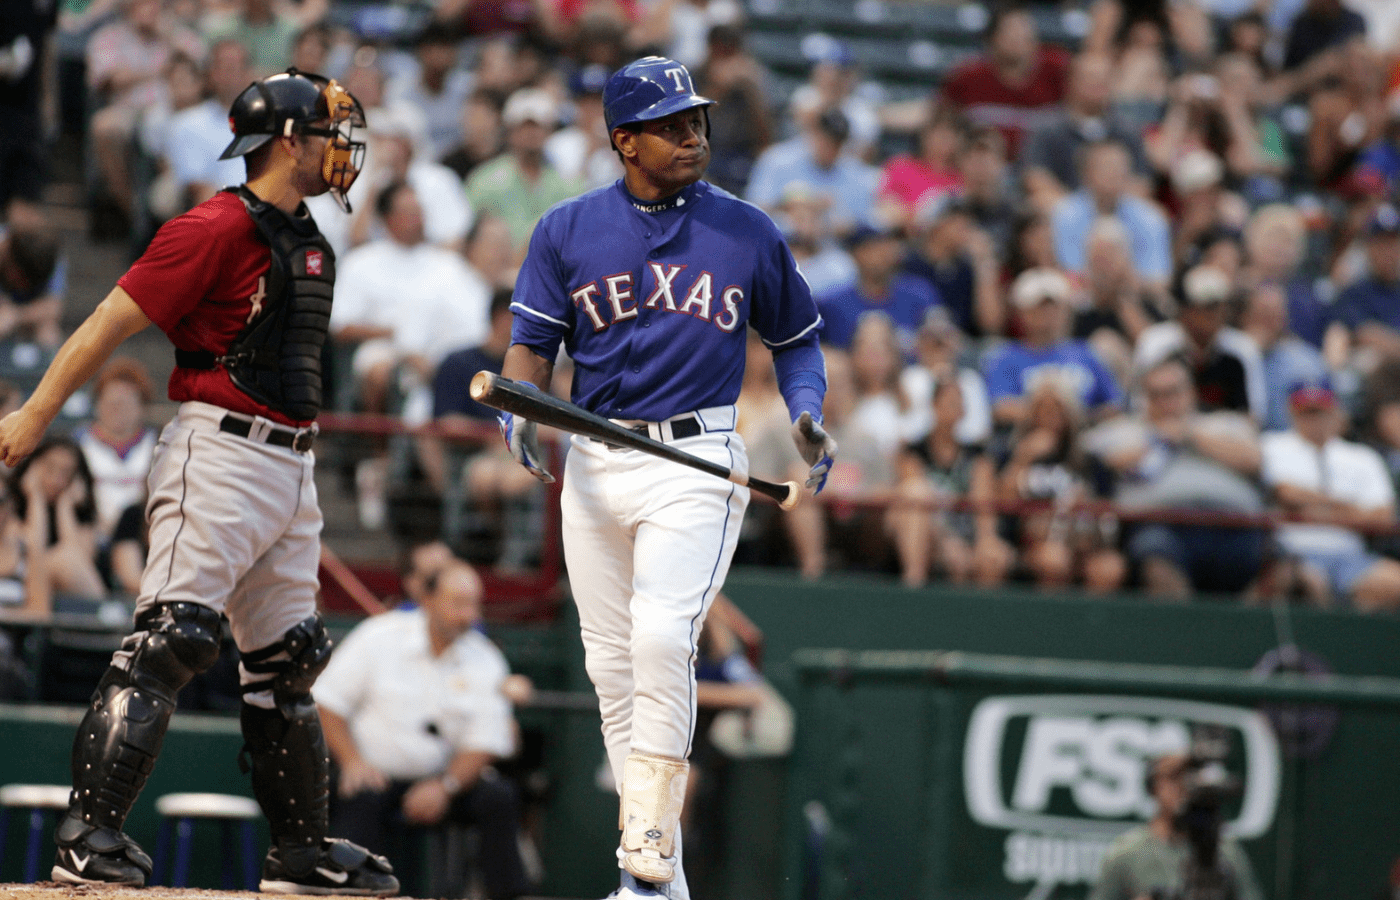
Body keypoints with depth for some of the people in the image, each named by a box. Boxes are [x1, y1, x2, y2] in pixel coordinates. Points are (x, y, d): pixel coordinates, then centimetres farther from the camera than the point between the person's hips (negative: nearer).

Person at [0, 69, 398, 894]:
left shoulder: (310, 243, 16)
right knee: (172, 640, -16)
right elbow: (114, 321, -13)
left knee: (289, 660, 13)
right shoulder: (219, 229, -11)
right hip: (218, 454, -9)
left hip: (290, 469, 9)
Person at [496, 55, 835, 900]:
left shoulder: (748, 232, 5)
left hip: (697, 462, -3)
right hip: (594, 465, 3)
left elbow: (796, 336, 16)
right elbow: (533, 345, 6)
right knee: (611, 665, 5)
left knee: (660, 638, -22)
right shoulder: (568, 231, 6)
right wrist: (518, 409, -14)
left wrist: (807, 412, -2)